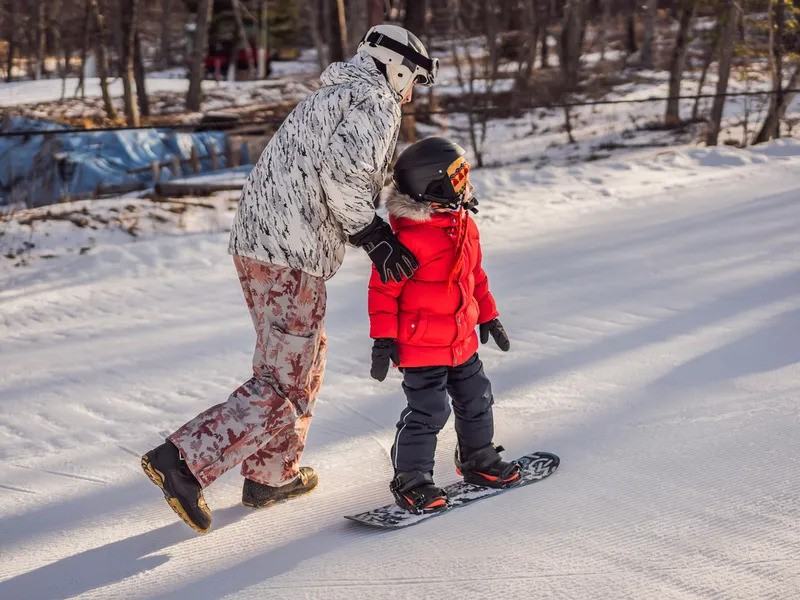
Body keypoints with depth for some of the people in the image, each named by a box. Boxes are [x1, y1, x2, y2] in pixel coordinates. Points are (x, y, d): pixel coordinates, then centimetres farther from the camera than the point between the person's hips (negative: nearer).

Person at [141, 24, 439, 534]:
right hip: (293, 257, -10)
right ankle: (186, 459, -13)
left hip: (254, 243, 10)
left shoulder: (332, 96, 25)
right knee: (285, 384, -6)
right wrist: (375, 237, -20)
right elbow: (343, 170, -22)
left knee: (304, 357, 23)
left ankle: (272, 475, 29)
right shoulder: (375, 102, -5)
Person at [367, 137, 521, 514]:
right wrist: (384, 338, -16)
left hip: (462, 341, 8)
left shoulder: (464, 224, 4)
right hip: (421, 345, -8)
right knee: (427, 413, -5)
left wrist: (488, 316, 22)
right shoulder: (408, 236, -23)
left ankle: (479, 460, 38)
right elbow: (383, 288, -17)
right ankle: (411, 480, 11)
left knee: (475, 401, 19)